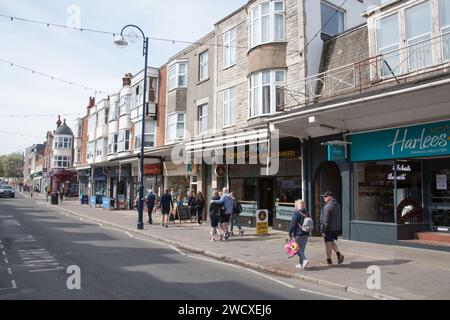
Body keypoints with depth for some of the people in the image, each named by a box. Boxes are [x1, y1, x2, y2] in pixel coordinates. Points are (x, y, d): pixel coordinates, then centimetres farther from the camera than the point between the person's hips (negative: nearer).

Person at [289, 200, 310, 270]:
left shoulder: (296, 213, -14)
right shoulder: (306, 214, 8)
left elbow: (292, 224, -15)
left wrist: (290, 233, -6)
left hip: (298, 234, -7)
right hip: (306, 234, 7)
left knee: (298, 249, 1)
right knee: (302, 249, 14)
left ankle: (305, 260, -18)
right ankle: (300, 264, 19)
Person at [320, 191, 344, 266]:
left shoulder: (328, 206, -20)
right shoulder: (337, 205, 9)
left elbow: (326, 220, -21)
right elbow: (338, 218, 15)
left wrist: (323, 230, -17)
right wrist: (337, 228, 21)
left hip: (329, 228, -9)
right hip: (336, 228, 9)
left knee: (328, 244, 2)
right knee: (331, 243, 23)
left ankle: (329, 261, 11)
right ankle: (339, 254, 9)